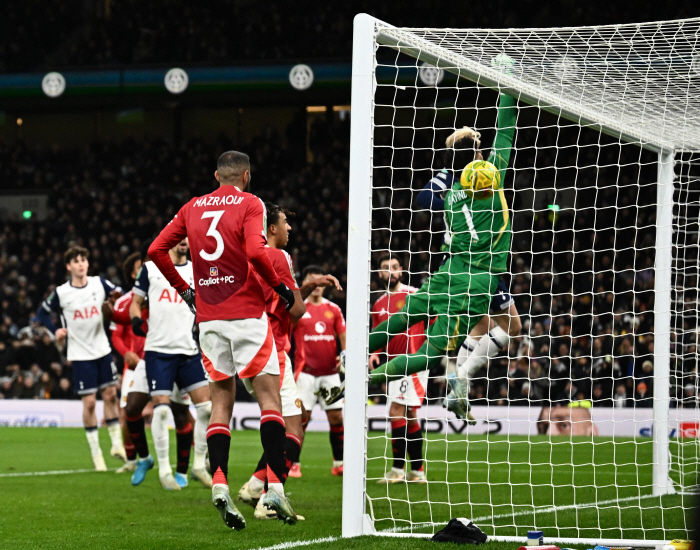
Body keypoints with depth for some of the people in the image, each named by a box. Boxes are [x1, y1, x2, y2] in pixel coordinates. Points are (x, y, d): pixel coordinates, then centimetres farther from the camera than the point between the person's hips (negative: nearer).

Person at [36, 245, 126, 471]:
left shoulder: (99, 283, -2)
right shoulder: (61, 293, -6)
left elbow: (119, 293, 13)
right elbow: (42, 313, 8)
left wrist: (117, 296, -10)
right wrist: (55, 331, -5)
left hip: (103, 350, 2)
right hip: (80, 355, -2)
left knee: (110, 395, 6)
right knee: (89, 402, -3)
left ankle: (117, 443, 18)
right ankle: (96, 454, 4)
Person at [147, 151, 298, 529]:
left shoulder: (193, 207, 12)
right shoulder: (249, 204, -3)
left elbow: (156, 250, 11)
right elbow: (255, 251, -18)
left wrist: (183, 289, 19)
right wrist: (280, 286, -5)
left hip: (208, 316, 5)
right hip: (246, 313, -5)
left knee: (221, 398, 10)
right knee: (269, 395, -1)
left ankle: (219, 484, -5)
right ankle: (274, 486, -12)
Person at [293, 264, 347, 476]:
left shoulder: (333, 309, 9)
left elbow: (343, 337, 11)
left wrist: (345, 354, -6)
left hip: (330, 372, 3)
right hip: (306, 372, -3)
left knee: (336, 417, 1)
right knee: (302, 417, -7)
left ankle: (339, 464, 10)